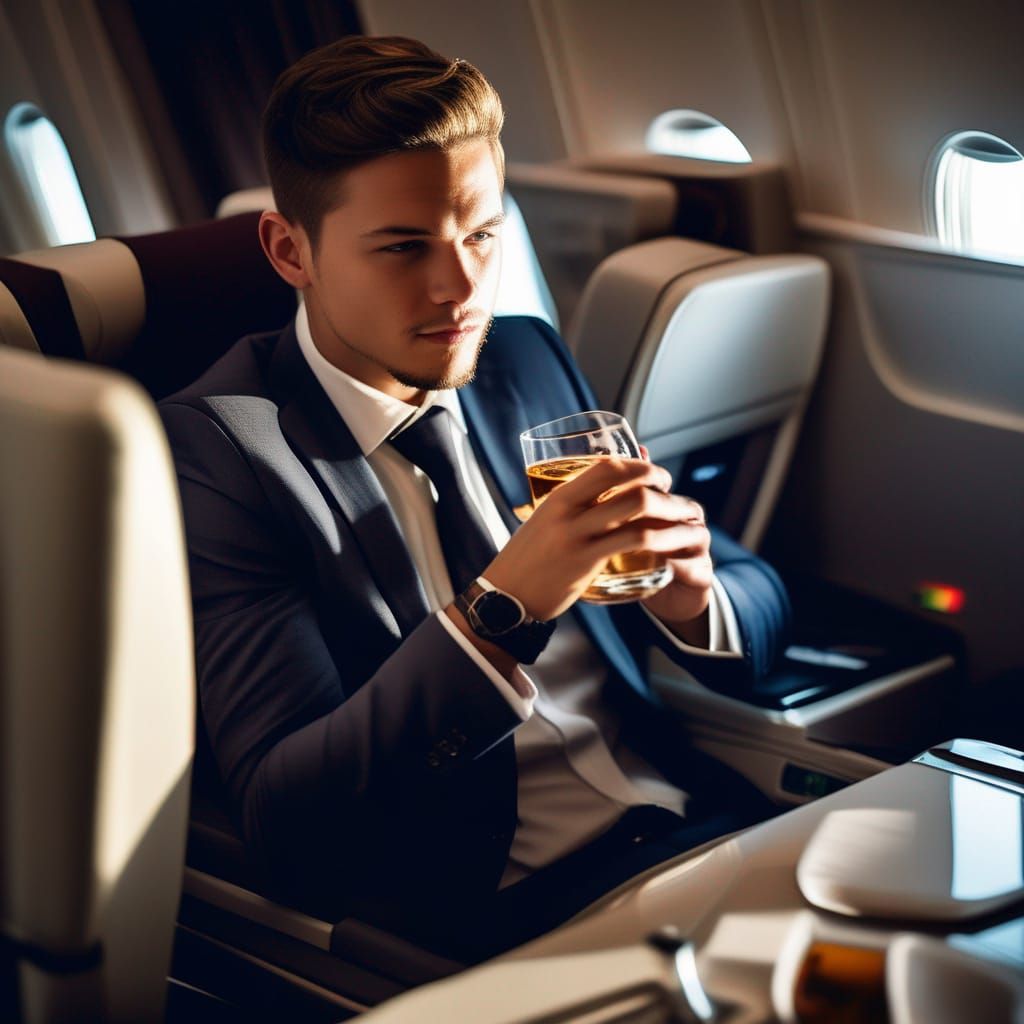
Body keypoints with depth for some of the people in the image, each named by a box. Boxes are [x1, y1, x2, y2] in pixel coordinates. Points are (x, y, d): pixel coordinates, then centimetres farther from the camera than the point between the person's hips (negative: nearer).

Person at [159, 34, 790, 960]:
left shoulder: (530, 361, 12)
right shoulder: (216, 444, -7)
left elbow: (761, 604, 15)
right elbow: (282, 818, -15)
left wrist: (692, 594, -10)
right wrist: (498, 610, -27)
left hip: (703, 824, 7)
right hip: (508, 918, -6)